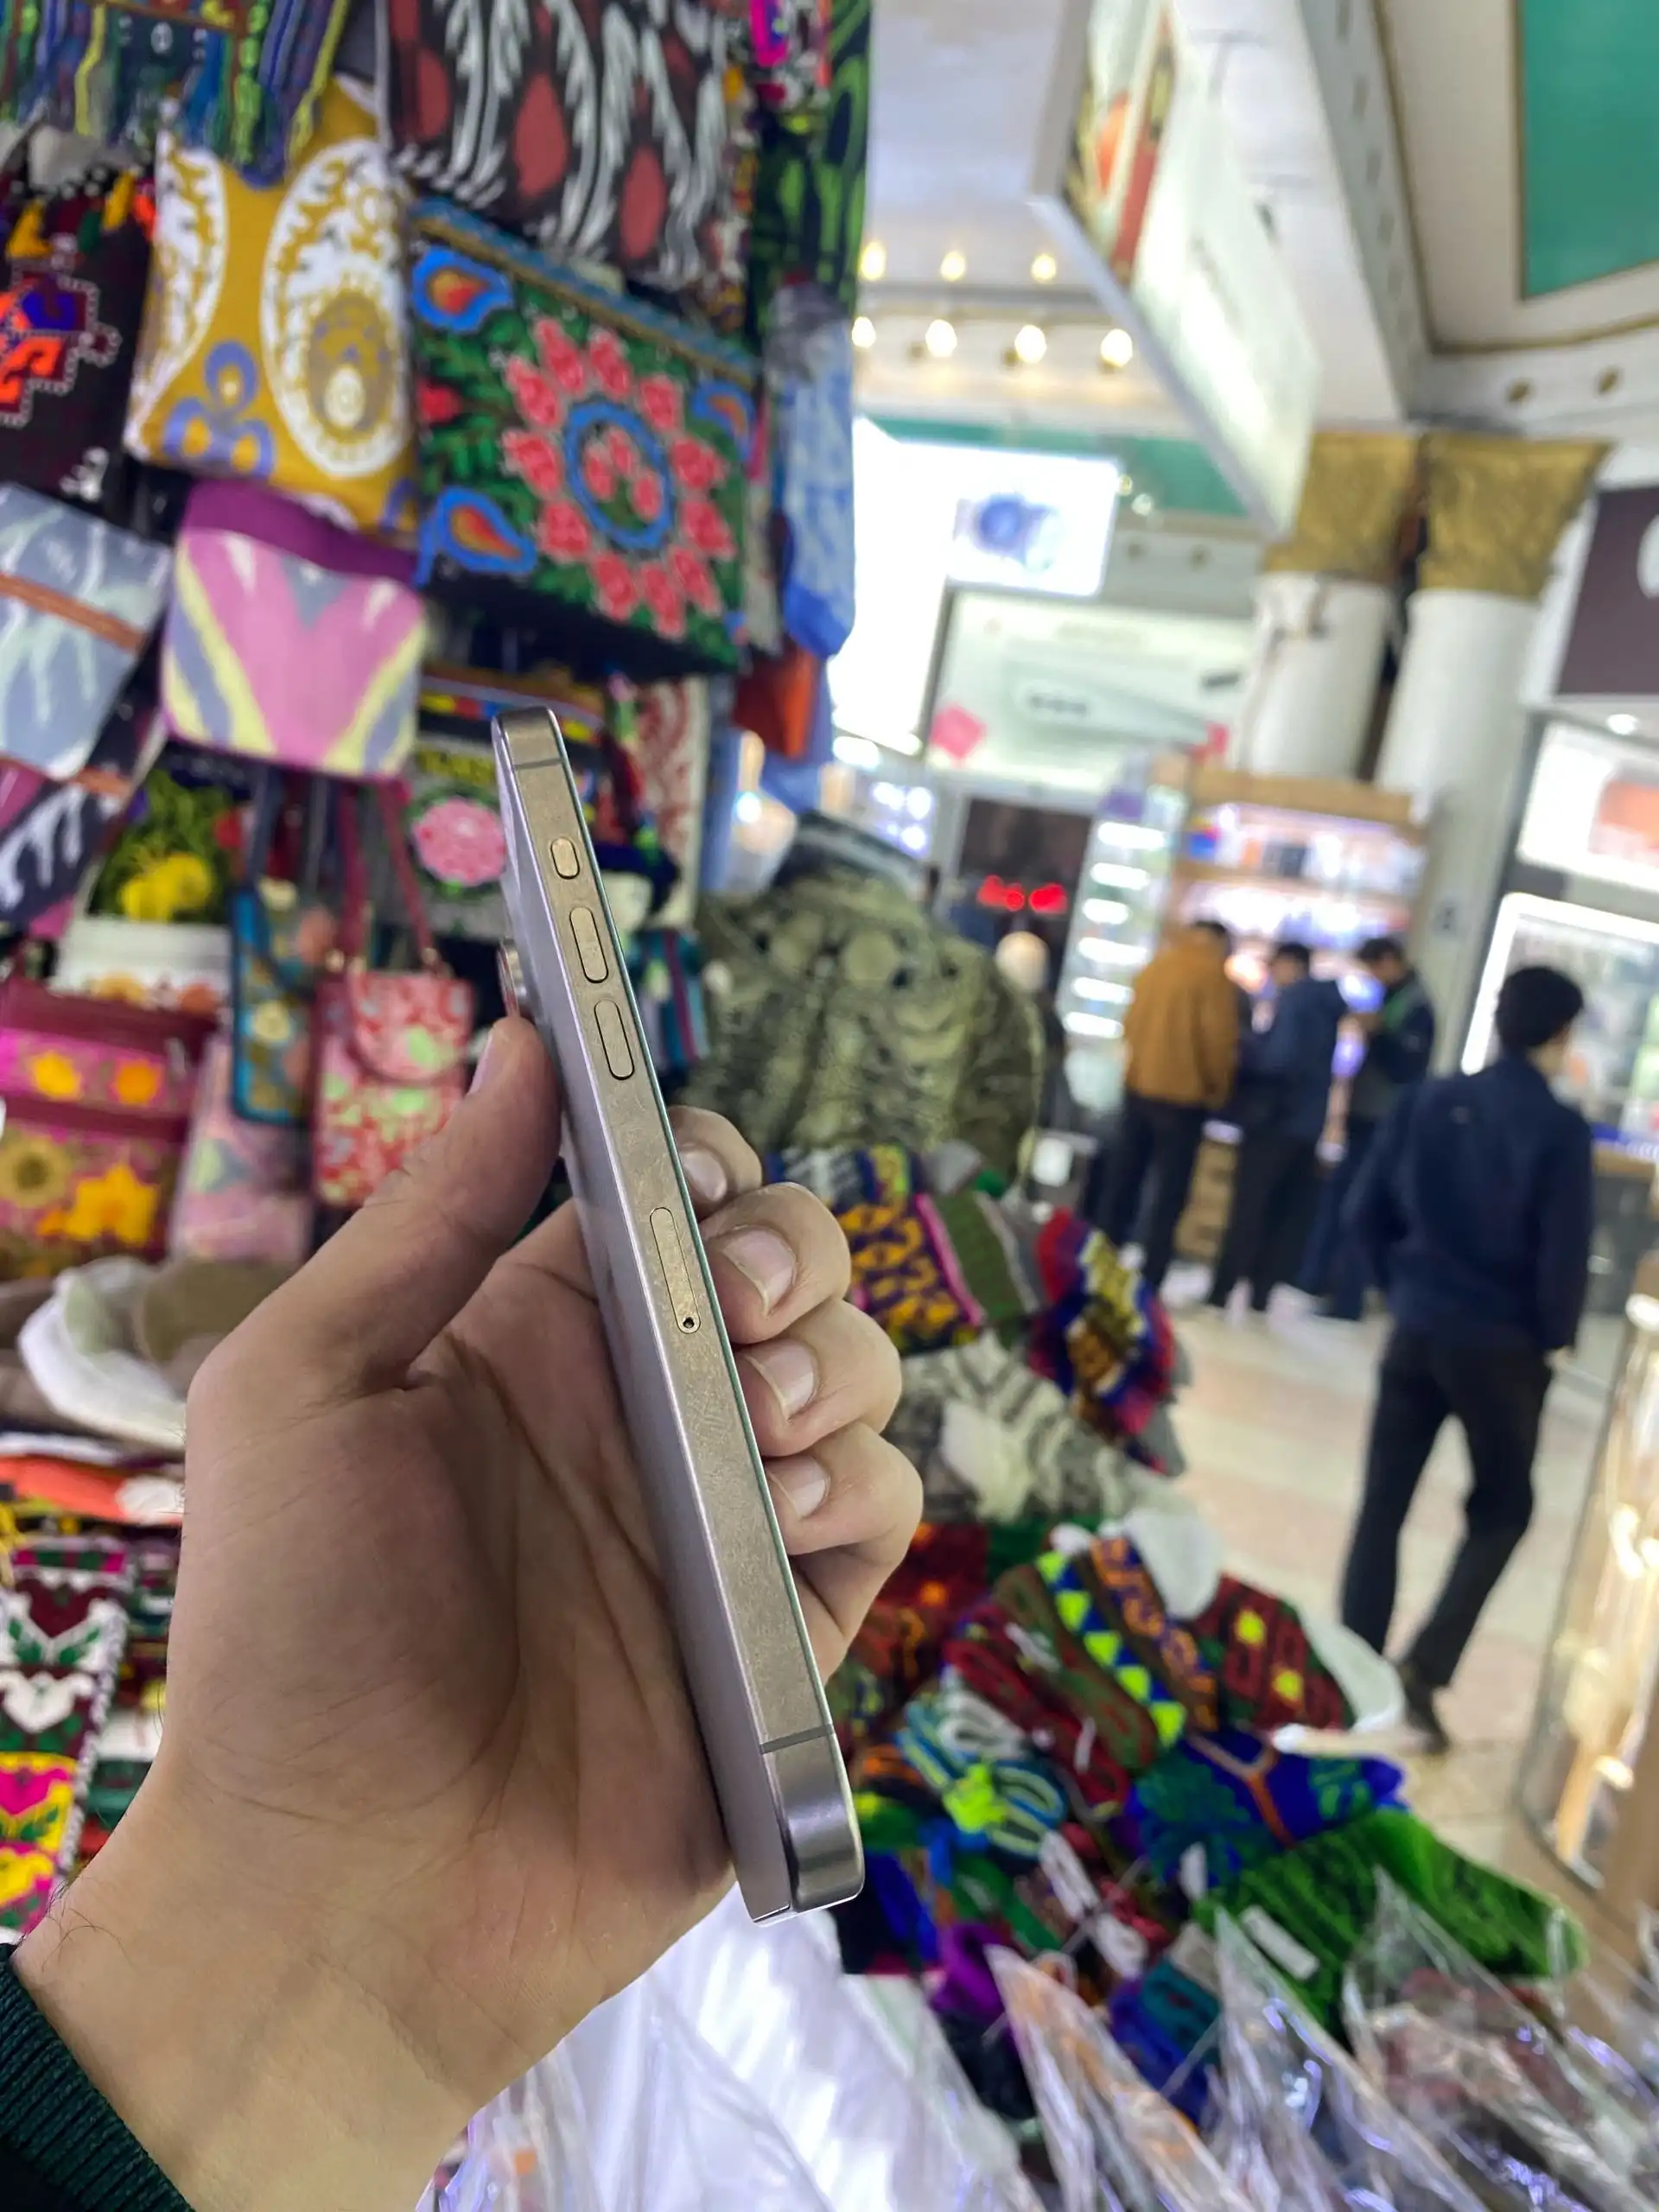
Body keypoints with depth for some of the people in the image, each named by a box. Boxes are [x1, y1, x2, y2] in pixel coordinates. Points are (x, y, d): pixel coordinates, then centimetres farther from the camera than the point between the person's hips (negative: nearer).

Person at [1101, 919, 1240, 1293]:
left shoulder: (1155, 964, 9)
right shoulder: (1212, 974, -9)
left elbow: (1131, 1023, 12)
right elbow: (1218, 1038, -12)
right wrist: (1218, 1090, 1)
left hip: (1138, 1086, 6)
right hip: (1183, 1094, -6)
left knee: (1124, 1180, 13)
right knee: (1169, 1193, 0)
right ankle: (1148, 1283, -1)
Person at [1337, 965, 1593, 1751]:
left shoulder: (1428, 1100, -1)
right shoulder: (1560, 1129, -14)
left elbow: (1366, 1212, 1)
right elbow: (1565, 1255, -14)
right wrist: (1553, 1337, 3)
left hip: (1417, 1332, 4)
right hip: (1503, 1348, -3)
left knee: (1382, 1505, 12)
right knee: (1501, 1511, 16)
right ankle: (1425, 1667, 4)